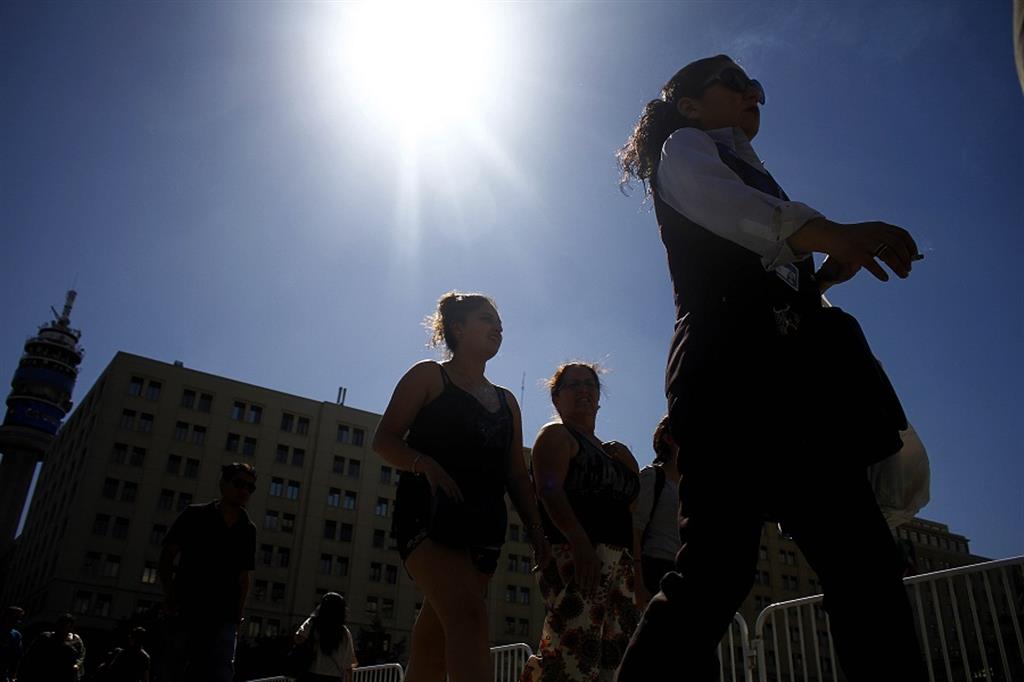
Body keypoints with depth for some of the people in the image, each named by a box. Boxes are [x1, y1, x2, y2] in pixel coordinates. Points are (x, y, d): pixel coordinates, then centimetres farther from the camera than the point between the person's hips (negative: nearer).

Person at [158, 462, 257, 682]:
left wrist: (237, 613, 5)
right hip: (184, 612, -2)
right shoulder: (195, 515, 3)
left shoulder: (247, 530, 10)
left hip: (222, 618, 2)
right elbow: (167, 556, 3)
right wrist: (170, 594, -10)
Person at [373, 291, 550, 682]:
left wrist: (535, 528, 9)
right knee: (469, 616, -27)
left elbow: (516, 474, 22)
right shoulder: (429, 376, 8)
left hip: (483, 524, 5)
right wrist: (426, 465, -19)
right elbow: (384, 439, 0)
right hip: (429, 513, -5)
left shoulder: (506, 401, 24)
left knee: (434, 642, 3)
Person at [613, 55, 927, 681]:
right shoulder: (684, 147, 12)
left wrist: (828, 272, 24)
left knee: (863, 558, -1)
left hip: (796, 382, 9)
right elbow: (726, 206, -15)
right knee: (719, 562, -19)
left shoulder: (749, 171, 37)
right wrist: (835, 232, -31)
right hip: (729, 373, -8)